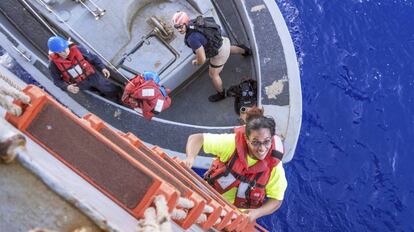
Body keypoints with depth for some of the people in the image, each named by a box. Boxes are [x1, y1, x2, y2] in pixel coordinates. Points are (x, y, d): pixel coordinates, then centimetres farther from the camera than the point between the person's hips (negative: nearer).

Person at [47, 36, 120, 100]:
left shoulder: (77, 49, -19)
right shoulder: (54, 64, -19)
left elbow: (93, 58, -4)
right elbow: (57, 80, -8)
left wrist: (102, 68, -15)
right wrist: (67, 87, -28)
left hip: (92, 76, 1)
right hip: (80, 85, -1)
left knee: (112, 90, 8)